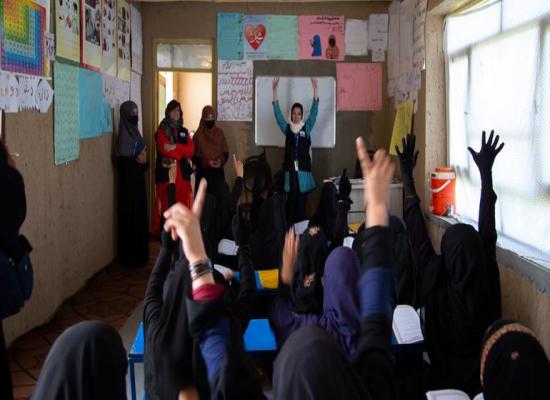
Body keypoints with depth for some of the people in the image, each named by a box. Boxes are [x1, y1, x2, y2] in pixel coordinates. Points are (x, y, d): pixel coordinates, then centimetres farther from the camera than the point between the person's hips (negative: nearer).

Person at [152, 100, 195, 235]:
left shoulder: (184, 131, 17)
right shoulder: (162, 130, 2)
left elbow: (191, 150, 2)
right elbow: (164, 149, -14)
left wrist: (175, 147, -13)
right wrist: (182, 152, -5)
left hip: (182, 172, 5)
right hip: (166, 172, -5)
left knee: (183, 204, 4)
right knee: (166, 203, -5)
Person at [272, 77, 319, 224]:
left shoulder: (307, 128, 8)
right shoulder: (287, 128, 8)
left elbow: (314, 111, 0)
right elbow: (277, 113, 3)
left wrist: (315, 88, -8)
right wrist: (275, 89, -4)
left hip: (303, 168, 0)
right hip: (290, 168, 0)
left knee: (301, 202, 1)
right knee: (290, 202, -1)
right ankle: (289, 228, 4)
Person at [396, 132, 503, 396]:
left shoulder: (437, 282, -27)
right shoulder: (487, 278, -22)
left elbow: (418, 237, -22)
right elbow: (487, 230, -14)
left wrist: (407, 175, -19)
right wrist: (486, 172, -10)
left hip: (445, 376, -2)